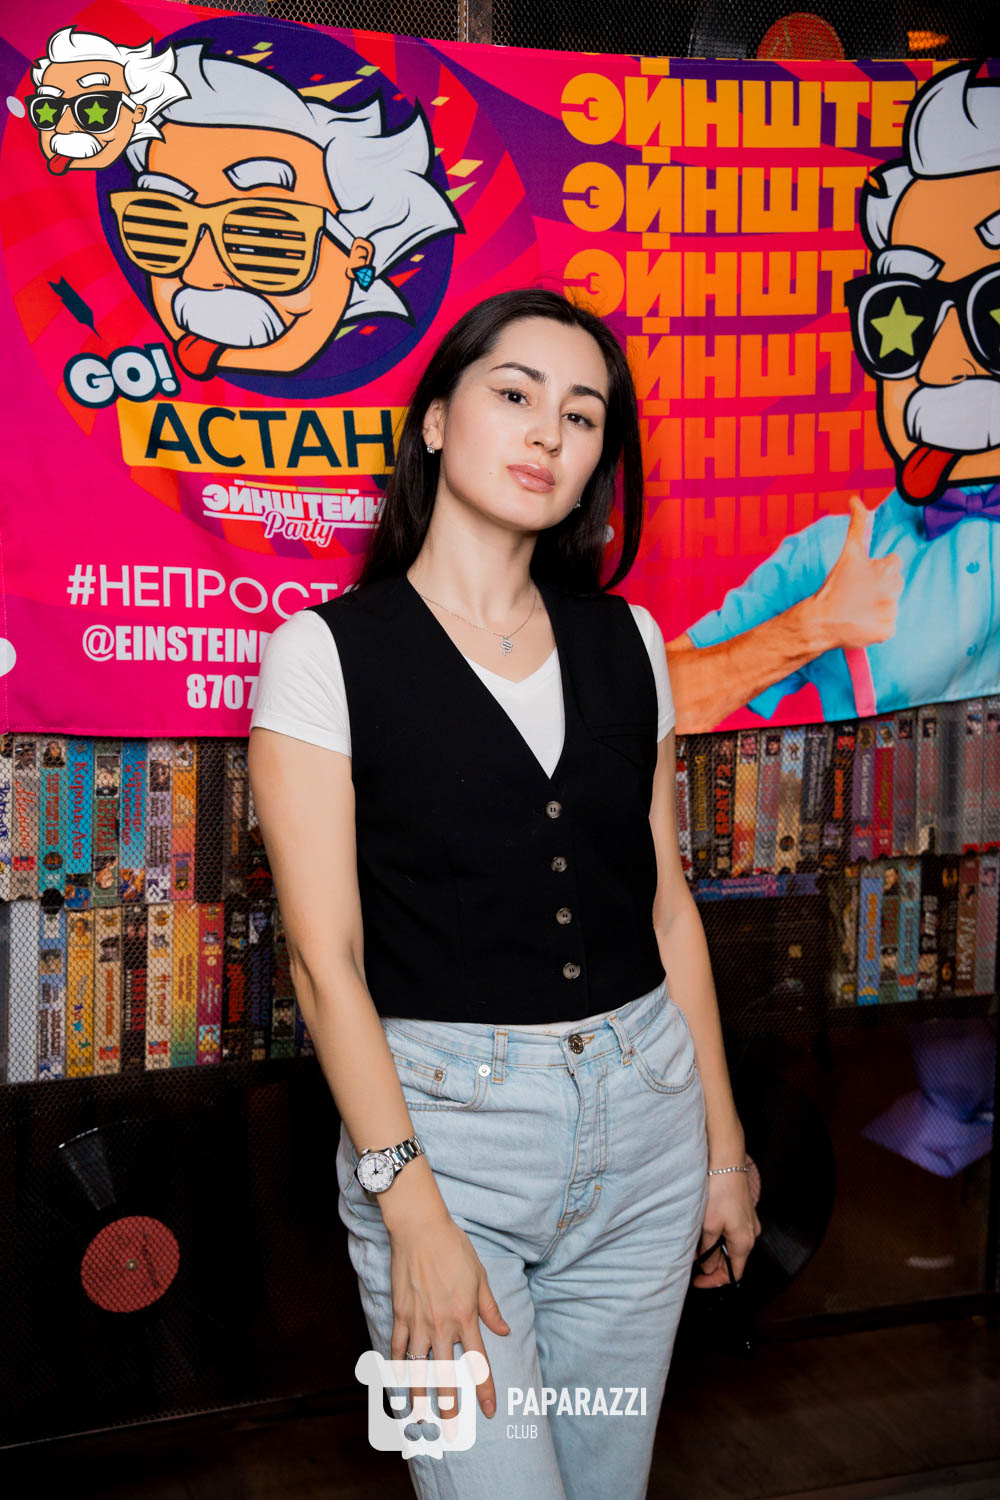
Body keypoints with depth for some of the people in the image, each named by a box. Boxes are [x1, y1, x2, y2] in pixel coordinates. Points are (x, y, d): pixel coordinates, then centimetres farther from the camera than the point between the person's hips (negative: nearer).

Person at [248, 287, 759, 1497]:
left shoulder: (626, 641, 6)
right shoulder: (328, 650, -7)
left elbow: (668, 908, 10)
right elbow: (325, 957, -10)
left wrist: (724, 1144, 12)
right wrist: (412, 1208, -14)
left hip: (645, 1113, 5)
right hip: (441, 1118, -4)